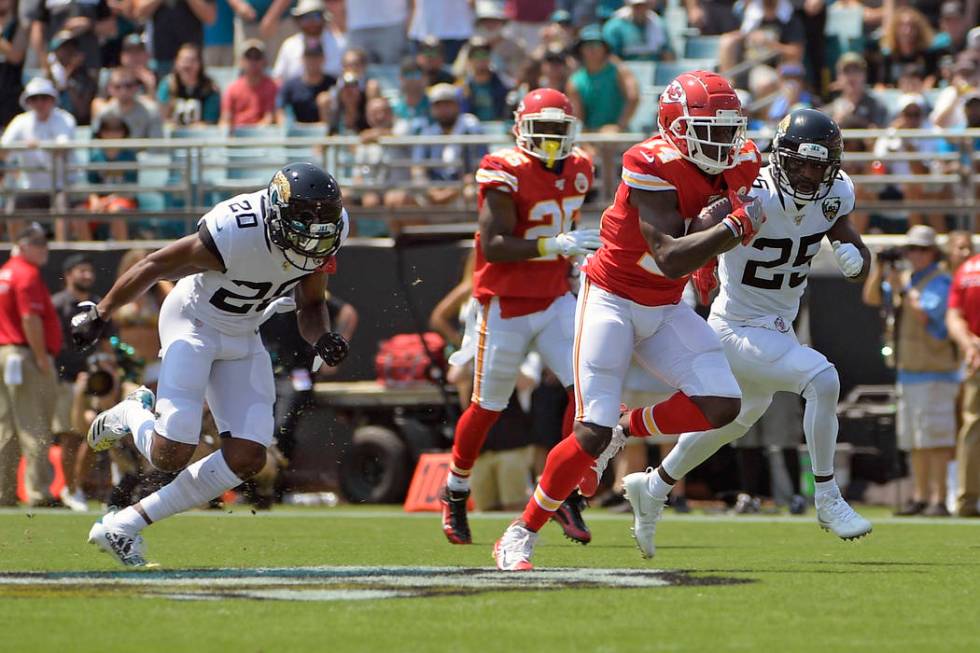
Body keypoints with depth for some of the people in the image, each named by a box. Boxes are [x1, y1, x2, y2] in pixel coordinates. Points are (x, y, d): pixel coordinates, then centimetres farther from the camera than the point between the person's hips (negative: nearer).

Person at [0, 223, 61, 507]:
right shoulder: (28, 274, -11)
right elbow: (30, 319, -19)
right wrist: (42, 359, -17)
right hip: (26, 356, -9)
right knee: (34, 429, -9)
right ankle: (38, 492, -12)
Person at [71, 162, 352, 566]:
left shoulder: (329, 228, -15)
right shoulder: (236, 234, -35)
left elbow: (309, 308, 2)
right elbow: (155, 266, -19)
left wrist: (323, 339, -21)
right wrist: (99, 315, -7)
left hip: (243, 337, 6)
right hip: (193, 322, -6)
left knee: (247, 459, -5)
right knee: (171, 455, -17)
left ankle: (123, 526, 6)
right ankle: (133, 414, 21)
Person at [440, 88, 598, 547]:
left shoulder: (576, 172, 4)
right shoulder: (506, 173, -18)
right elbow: (493, 246, -26)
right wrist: (555, 245, -35)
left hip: (555, 300, 5)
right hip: (506, 305, -5)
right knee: (487, 407, 8)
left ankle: (566, 494, -4)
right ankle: (455, 493, 30)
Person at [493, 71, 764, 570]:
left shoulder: (735, 164, -4)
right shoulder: (653, 167, -25)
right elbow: (670, 258, -31)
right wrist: (737, 227, -32)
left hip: (664, 311, 7)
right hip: (611, 299, -7)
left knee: (720, 405, -12)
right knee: (592, 431, -13)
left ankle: (622, 433, 13)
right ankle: (520, 536, 4)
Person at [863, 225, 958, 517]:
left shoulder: (940, 282, -9)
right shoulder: (904, 278, 15)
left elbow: (923, 314, -21)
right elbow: (871, 298, 14)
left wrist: (900, 288, -18)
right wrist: (878, 268, 1)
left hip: (934, 372, -8)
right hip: (907, 371, 8)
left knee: (934, 436, -11)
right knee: (914, 439, 9)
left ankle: (939, 498, -13)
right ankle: (920, 496, 13)